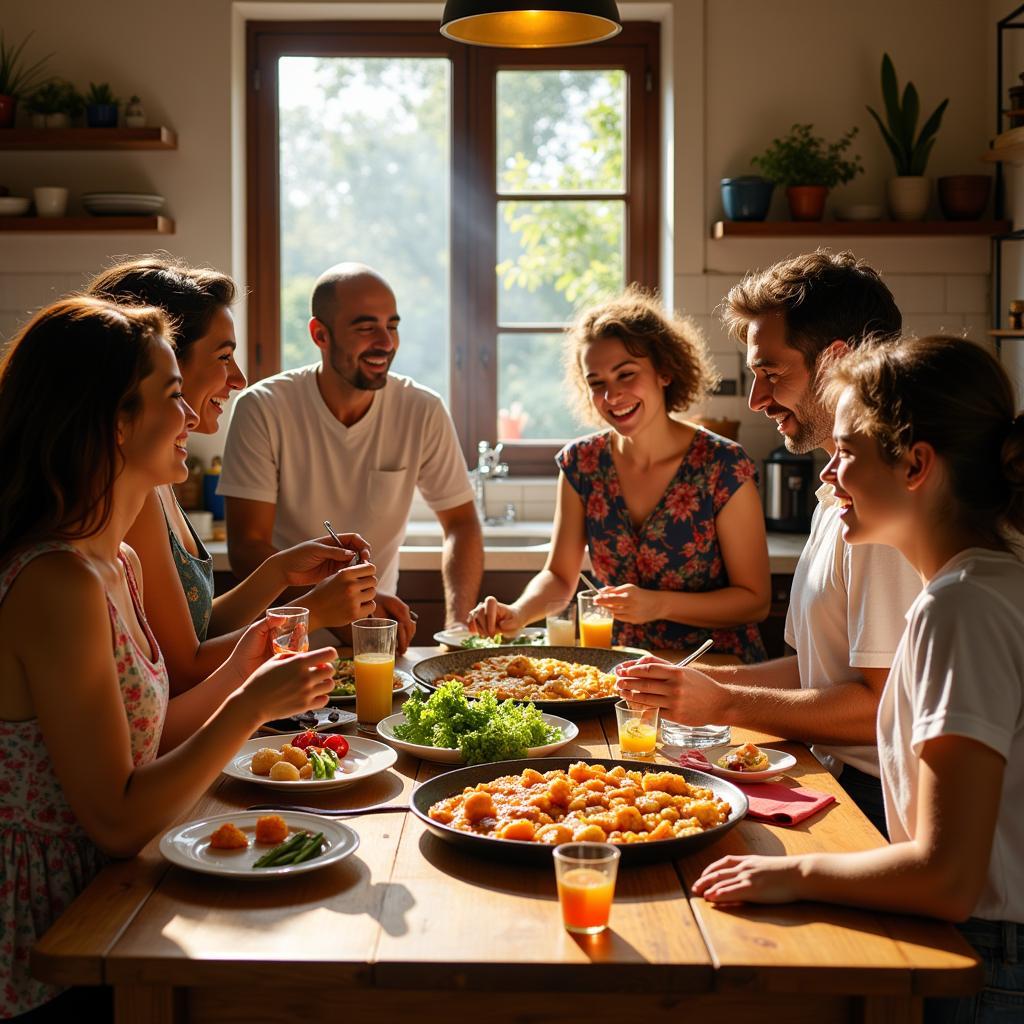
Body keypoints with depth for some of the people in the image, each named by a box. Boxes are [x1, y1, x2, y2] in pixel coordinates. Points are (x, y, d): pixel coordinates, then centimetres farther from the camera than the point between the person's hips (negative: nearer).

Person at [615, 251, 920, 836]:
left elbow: (885, 705, -20)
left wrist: (724, 704, -12)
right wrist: (711, 679, 9)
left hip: (878, 808, -9)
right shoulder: (840, 494, 19)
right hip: (837, 781, 9)